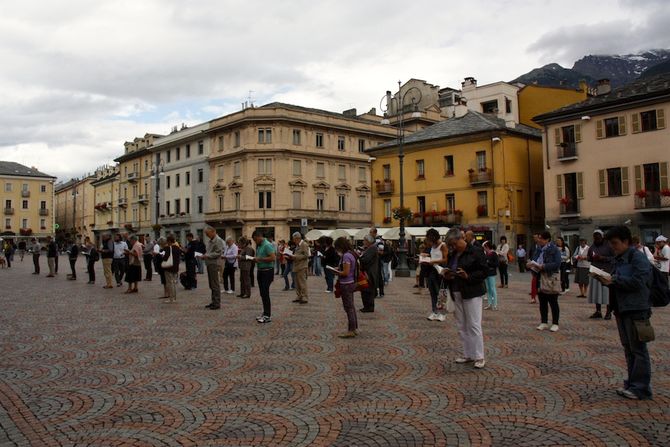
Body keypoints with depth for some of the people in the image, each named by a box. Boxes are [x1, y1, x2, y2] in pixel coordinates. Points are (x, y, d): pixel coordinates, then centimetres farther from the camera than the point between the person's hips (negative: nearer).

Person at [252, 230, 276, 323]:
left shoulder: (267, 245, -15)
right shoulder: (258, 246, 13)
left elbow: (273, 258, -24)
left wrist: (260, 259, -17)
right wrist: (255, 259, 4)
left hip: (267, 271, -9)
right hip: (260, 271, 9)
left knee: (265, 293, -9)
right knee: (262, 293, 12)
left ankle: (268, 316, -4)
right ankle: (265, 313, 21)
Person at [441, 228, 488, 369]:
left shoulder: (476, 251, -8)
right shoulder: (452, 254, 13)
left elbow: (484, 271, -11)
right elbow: (449, 271, 21)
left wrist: (468, 276, -23)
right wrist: (447, 275, -2)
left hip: (472, 293, -7)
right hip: (457, 294, 7)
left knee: (474, 325, -6)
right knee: (462, 326, 10)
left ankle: (479, 357, 2)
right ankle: (468, 355, 19)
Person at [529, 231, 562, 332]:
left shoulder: (554, 249, -10)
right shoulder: (538, 249, 12)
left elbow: (557, 263, -18)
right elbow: (534, 261, 18)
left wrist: (544, 266, -24)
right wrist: (530, 264, -4)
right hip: (540, 279, 7)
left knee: (553, 303, 2)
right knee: (542, 302, 11)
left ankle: (555, 324, 10)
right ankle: (544, 323, 19)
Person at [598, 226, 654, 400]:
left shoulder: (638, 258, -12)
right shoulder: (618, 259, 15)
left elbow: (637, 281, -21)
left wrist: (613, 280, -19)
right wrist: (606, 281, 2)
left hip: (636, 310, -9)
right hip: (622, 309, 9)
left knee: (638, 349, -2)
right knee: (628, 349, 14)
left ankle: (641, 388, 5)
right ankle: (632, 384, 23)